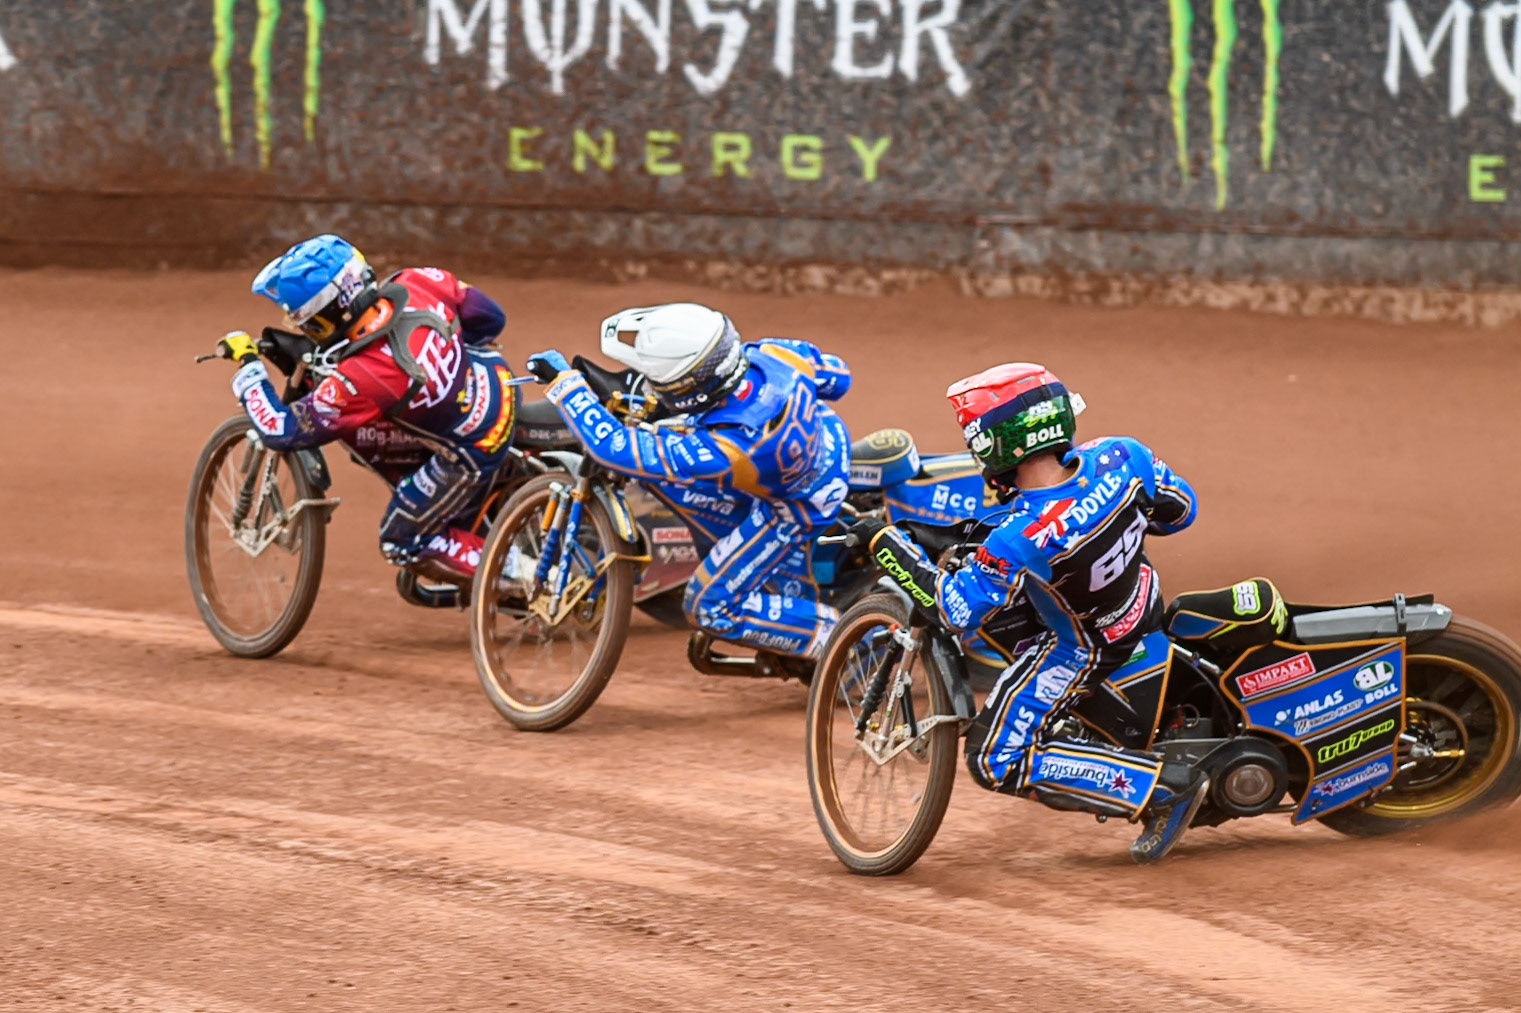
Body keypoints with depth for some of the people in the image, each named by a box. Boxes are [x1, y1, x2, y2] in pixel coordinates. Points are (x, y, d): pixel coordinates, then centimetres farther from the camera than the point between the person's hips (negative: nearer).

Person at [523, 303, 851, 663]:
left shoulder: (719, 451, -41)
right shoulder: (772, 355, -28)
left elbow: (614, 447, -33)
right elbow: (836, 375, -6)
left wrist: (562, 381, -24)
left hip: (793, 509, -7)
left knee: (710, 608, 3)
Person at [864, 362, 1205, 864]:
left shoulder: (1018, 540, -36)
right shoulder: (1120, 456, -21)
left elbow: (955, 609, -23)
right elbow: (1182, 508, -3)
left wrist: (887, 543, -14)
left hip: (1085, 648, -7)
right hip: (1146, 602, 7)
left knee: (995, 762, -1)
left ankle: (1166, 786, -10)